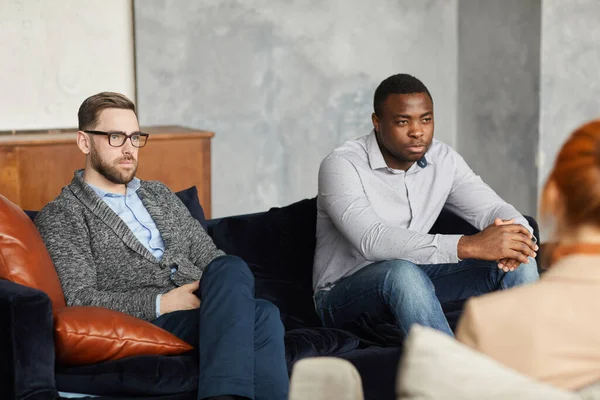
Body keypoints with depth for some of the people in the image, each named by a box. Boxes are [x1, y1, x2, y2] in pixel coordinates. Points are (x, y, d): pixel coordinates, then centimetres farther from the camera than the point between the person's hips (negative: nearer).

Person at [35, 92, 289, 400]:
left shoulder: (159, 195, 26)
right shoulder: (59, 217, 5)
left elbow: (209, 256, 22)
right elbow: (79, 299, -6)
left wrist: (228, 288, -3)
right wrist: (162, 303, -15)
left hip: (205, 310, 6)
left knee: (261, 315, -33)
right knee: (261, 316, -33)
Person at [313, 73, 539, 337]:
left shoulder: (443, 160, 0)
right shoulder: (341, 165, -20)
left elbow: (495, 210, -5)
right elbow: (372, 240, -34)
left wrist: (518, 235, -32)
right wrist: (468, 245, -42)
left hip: (412, 285, 6)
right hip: (343, 296, -6)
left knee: (519, 260, -12)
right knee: (401, 272, -40)